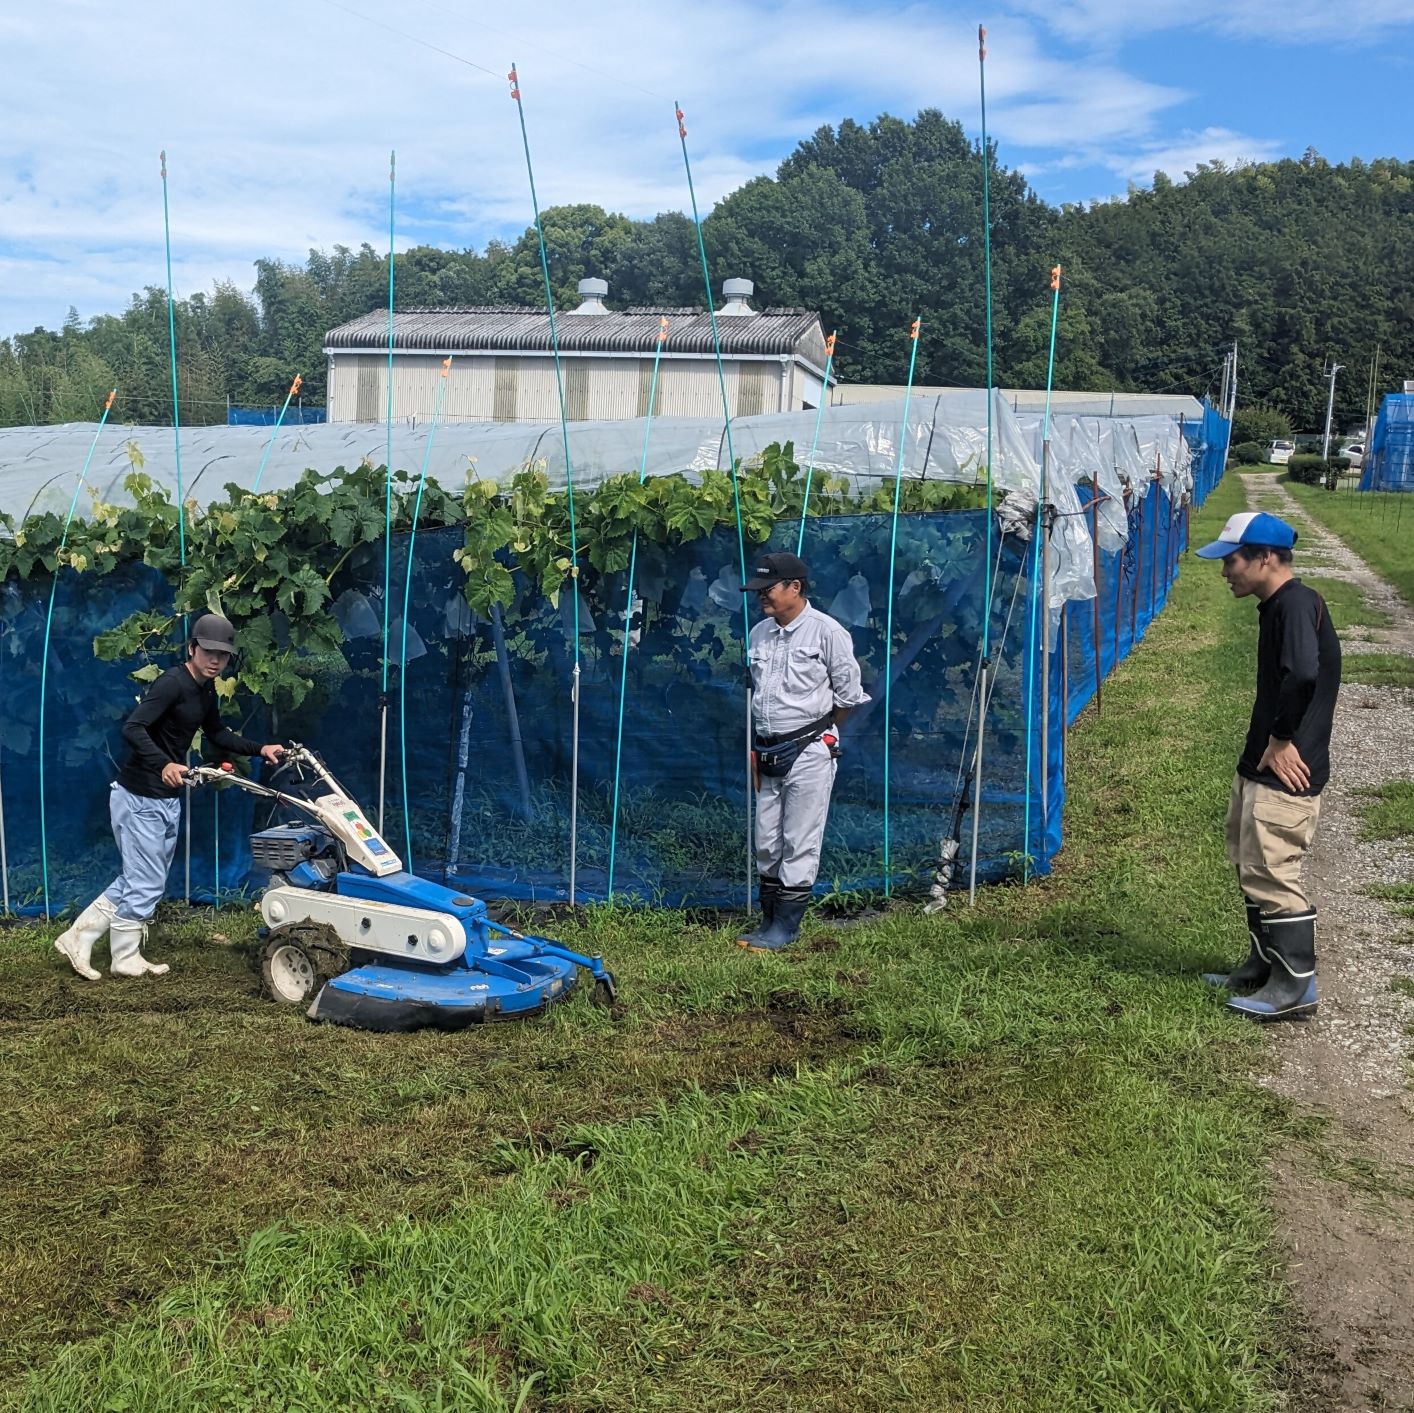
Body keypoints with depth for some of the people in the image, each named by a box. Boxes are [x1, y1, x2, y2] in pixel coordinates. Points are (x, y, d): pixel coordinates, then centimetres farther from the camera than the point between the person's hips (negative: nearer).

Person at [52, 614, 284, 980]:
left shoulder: (206, 691, 8)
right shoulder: (172, 683, -20)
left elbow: (218, 735, 24)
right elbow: (132, 728, -30)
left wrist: (260, 749, 13)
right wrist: (164, 764, -44)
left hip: (167, 799, 9)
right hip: (139, 799, -9)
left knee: (139, 880, 16)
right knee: (146, 885, 0)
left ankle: (79, 937, 24)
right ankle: (126, 960, 16)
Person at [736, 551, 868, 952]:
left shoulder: (826, 631, -10)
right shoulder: (759, 634, 10)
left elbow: (849, 695, -4)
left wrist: (818, 732, 5)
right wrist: (755, 747, 15)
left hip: (809, 753, -7)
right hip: (768, 753, 7)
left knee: (800, 844, -2)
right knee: (766, 844, 11)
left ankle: (786, 927, 5)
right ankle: (769, 921, 22)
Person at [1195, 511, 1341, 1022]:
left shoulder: (1298, 603, -18)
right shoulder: (1276, 607, 13)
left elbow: (1303, 674, -34)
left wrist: (1281, 740, -24)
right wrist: (1264, 746, 13)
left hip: (1284, 772, -11)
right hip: (1259, 767, 11)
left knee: (1272, 875, -5)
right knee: (1250, 866, 19)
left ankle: (1296, 987, 5)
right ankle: (1263, 966, 32)